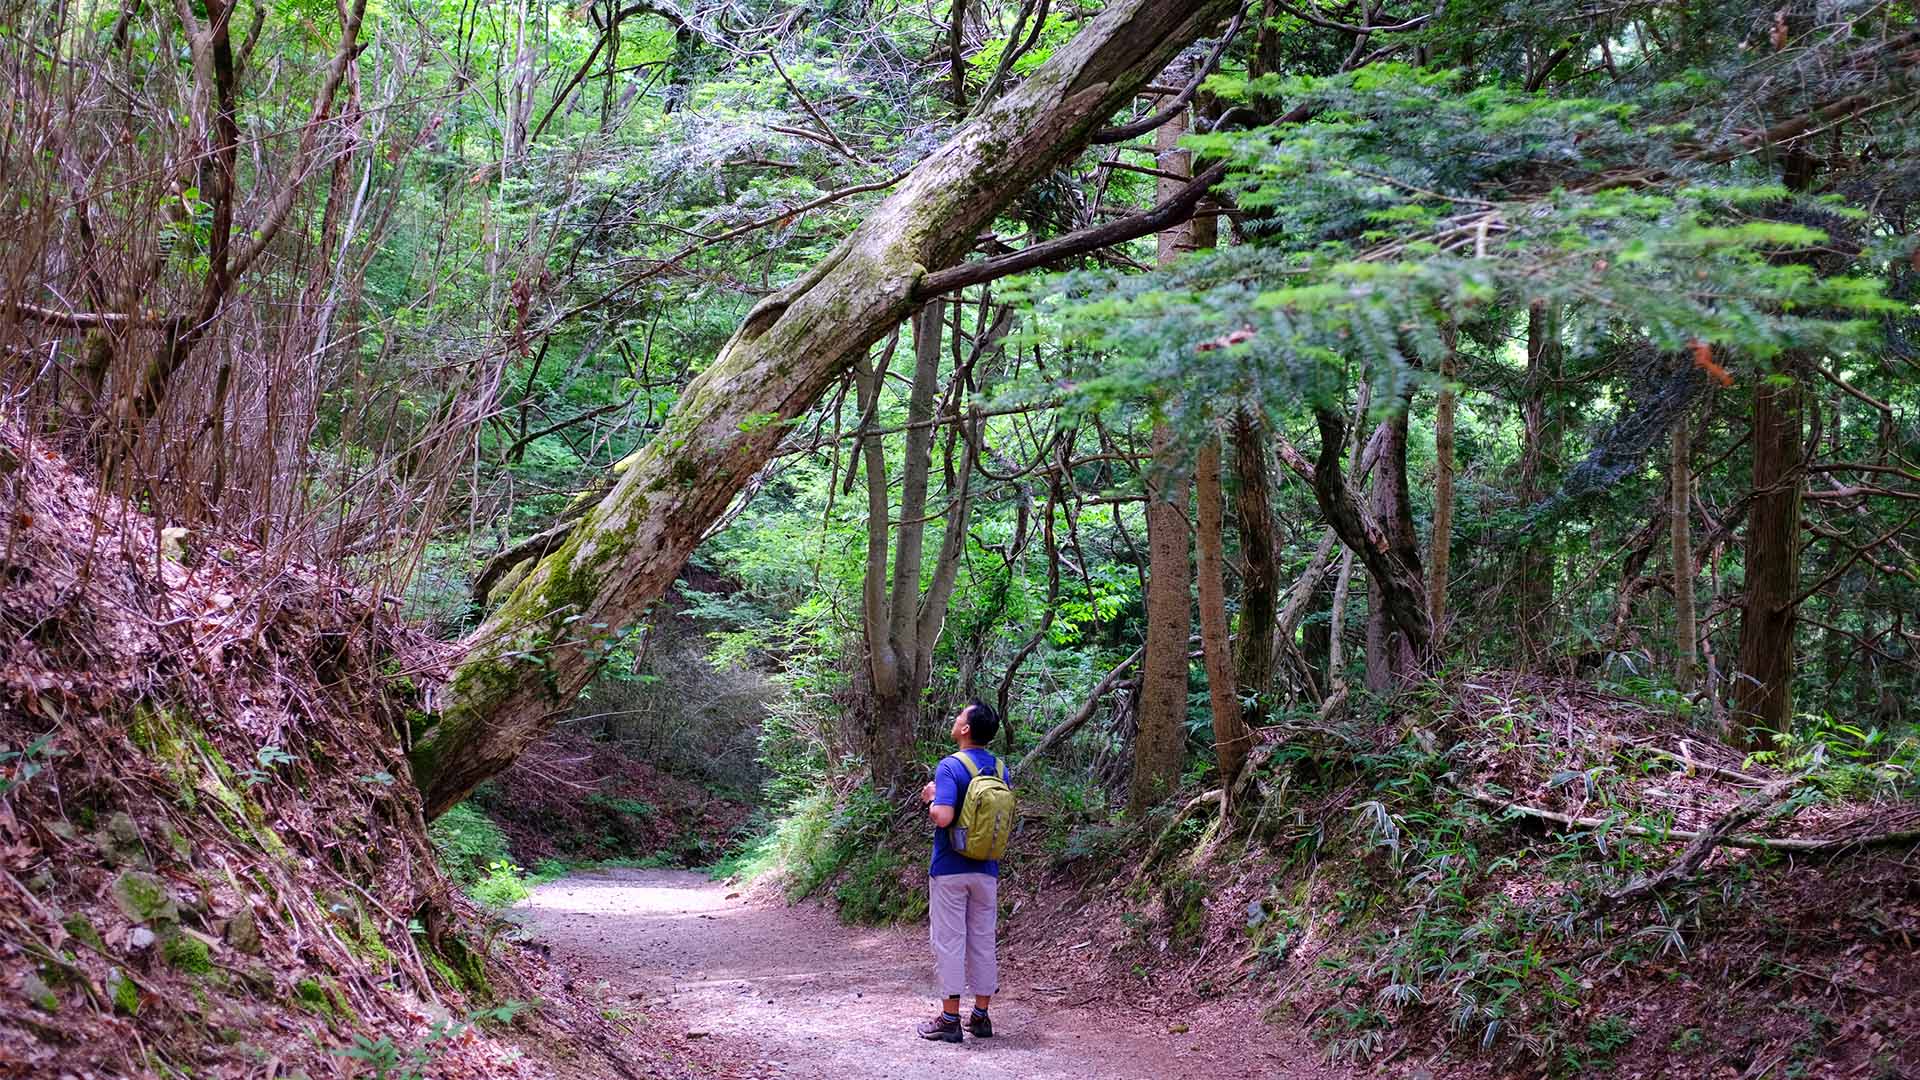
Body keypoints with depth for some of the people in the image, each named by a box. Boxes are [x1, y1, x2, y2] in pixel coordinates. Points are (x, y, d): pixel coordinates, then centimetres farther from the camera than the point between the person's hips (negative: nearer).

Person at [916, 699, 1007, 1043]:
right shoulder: (999, 768, 4)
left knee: (949, 941, 1)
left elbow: (943, 817, -26)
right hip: (987, 870, 6)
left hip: (950, 869, -6)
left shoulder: (951, 766, -16)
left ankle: (950, 1018, 3)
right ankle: (981, 1016, 16)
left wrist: (932, 798, -7)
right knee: (983, 941, 11)